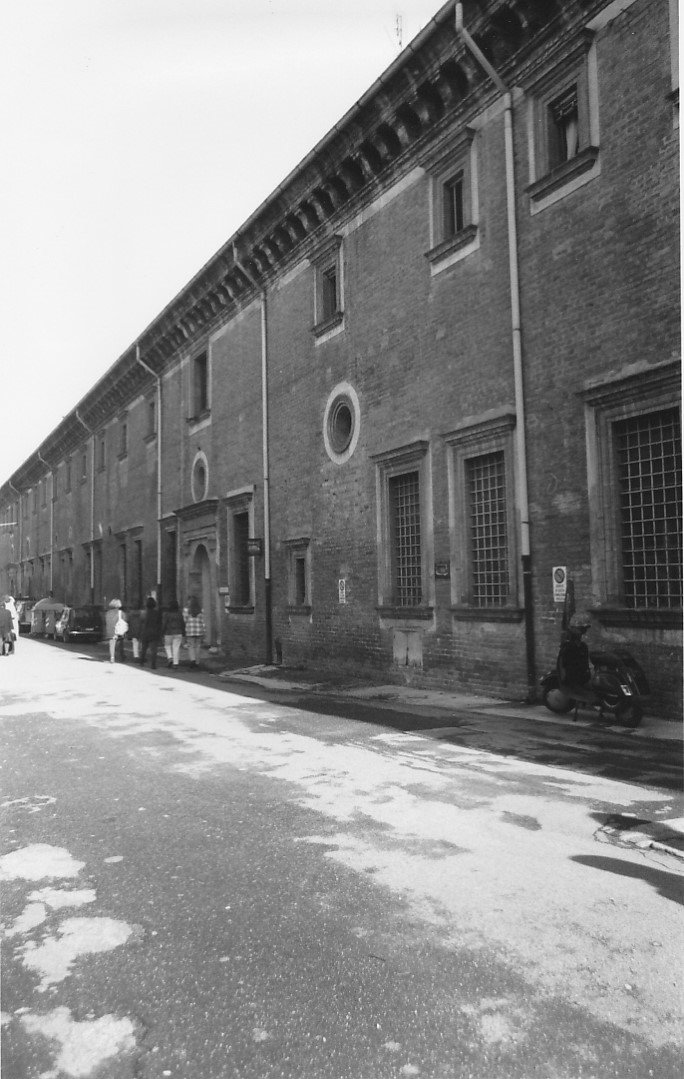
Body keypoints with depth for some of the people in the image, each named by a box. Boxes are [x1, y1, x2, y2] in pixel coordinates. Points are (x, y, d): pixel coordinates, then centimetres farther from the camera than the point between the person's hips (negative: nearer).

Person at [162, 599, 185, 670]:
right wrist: (183, 633, 10)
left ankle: (170, 658, -2)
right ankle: (175, 663, -2)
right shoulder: (179, 613, 1)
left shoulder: (166, 613, -7)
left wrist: (162, 632, 1)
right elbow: (183, 623, 3)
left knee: (167, 645, 18)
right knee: (176, 648, 3)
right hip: (178, 633, 2)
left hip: (169, 633, -2)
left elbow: (164, 623, -9)